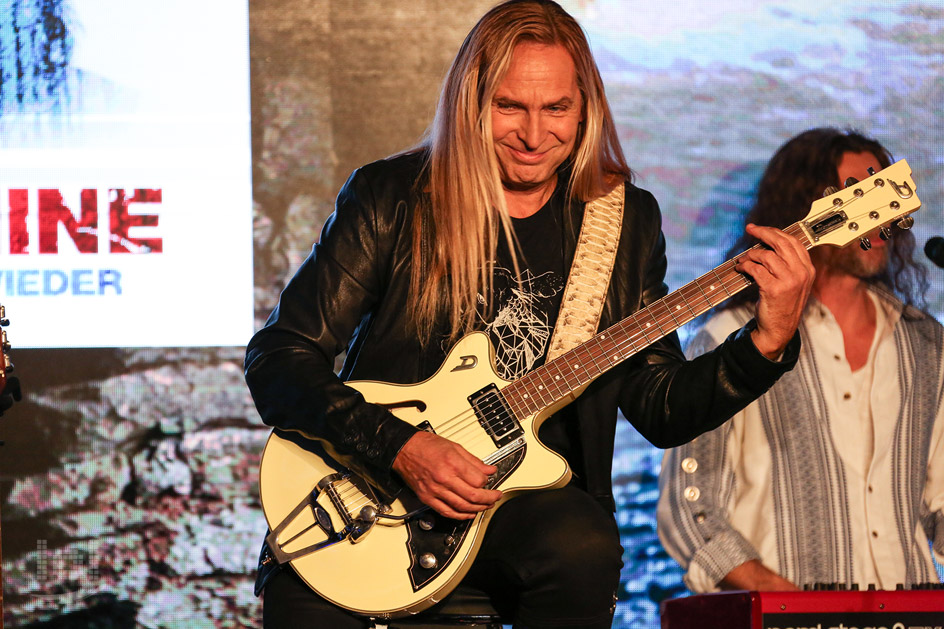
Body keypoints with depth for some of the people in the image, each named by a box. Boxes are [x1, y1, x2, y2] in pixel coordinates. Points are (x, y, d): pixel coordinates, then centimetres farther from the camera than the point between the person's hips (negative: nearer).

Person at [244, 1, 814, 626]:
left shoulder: (625, 219, 8)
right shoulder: (388, 198, -2)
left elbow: (660, 409, 10)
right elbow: (276, 359, -5)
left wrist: (768, 342, -7)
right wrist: (400, 448, -19)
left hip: (530, 499, 3)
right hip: (371, 488, -2)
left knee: (584, 548, -32)